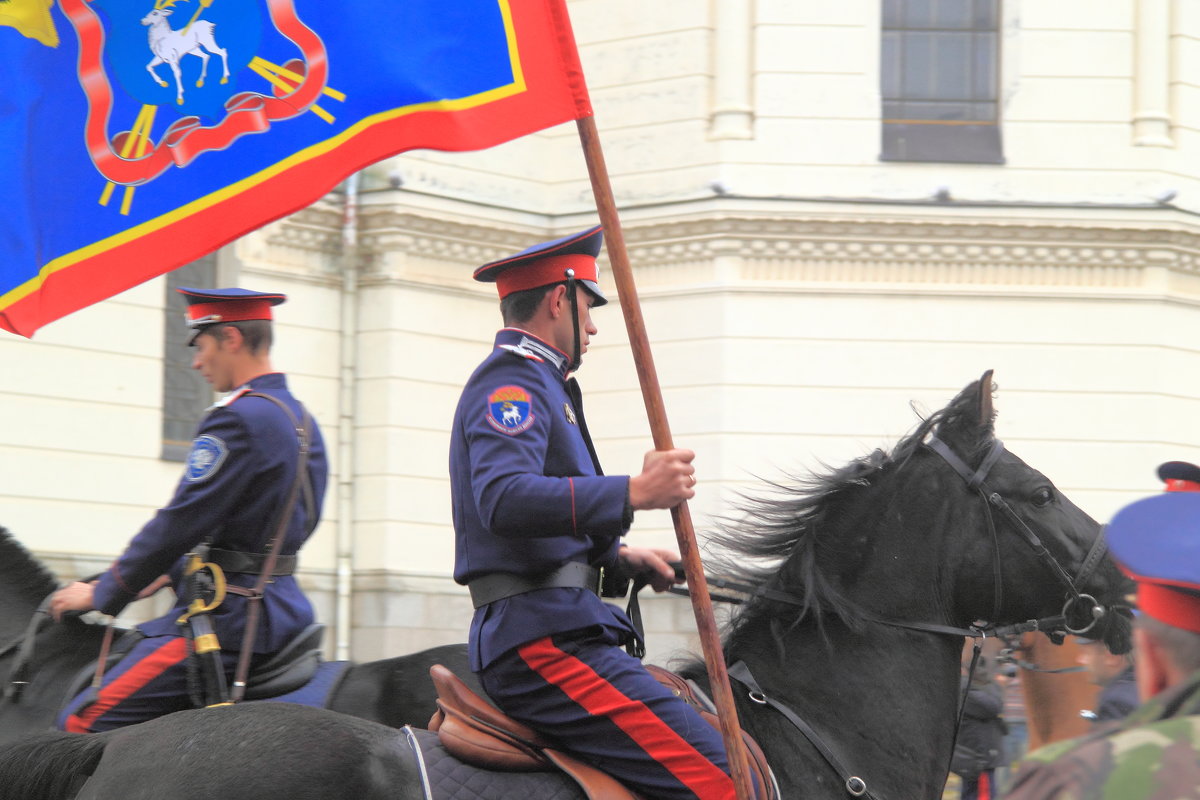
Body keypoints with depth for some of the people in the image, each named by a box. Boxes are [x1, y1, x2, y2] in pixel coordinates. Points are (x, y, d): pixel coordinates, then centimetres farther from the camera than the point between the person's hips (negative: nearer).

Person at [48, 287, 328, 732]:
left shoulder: (238, 419, -15)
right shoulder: (302, 422, 16)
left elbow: (179, 524, -17)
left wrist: (102, 594, -5)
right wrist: (172, 574, 20)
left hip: (229, 619, -10)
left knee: (80, 724, -12)